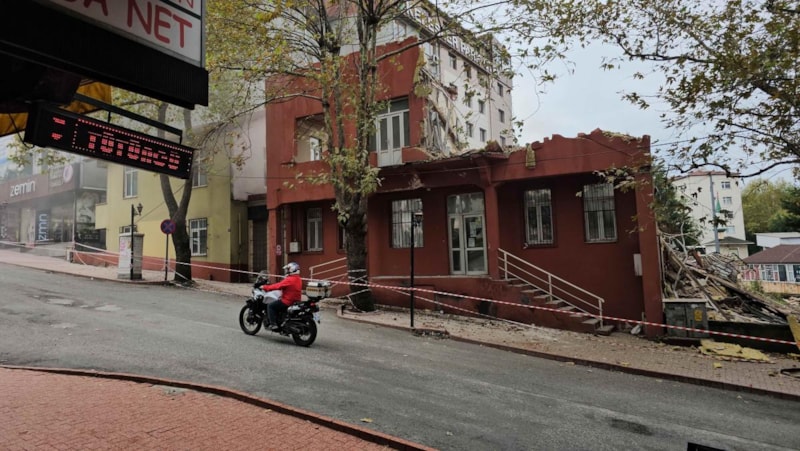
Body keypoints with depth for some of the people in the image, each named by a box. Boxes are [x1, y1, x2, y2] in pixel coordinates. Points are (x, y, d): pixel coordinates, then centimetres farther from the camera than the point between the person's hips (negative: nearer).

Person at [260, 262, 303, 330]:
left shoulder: (289, 280, -19)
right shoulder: (298, 279, 10)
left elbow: (278, 286, -19)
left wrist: (265, 287, -11)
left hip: (287, 302, -9)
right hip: (296, 301, 9)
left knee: (270, 306, -2)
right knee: (277, 305, 30)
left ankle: (273, 324, -8)